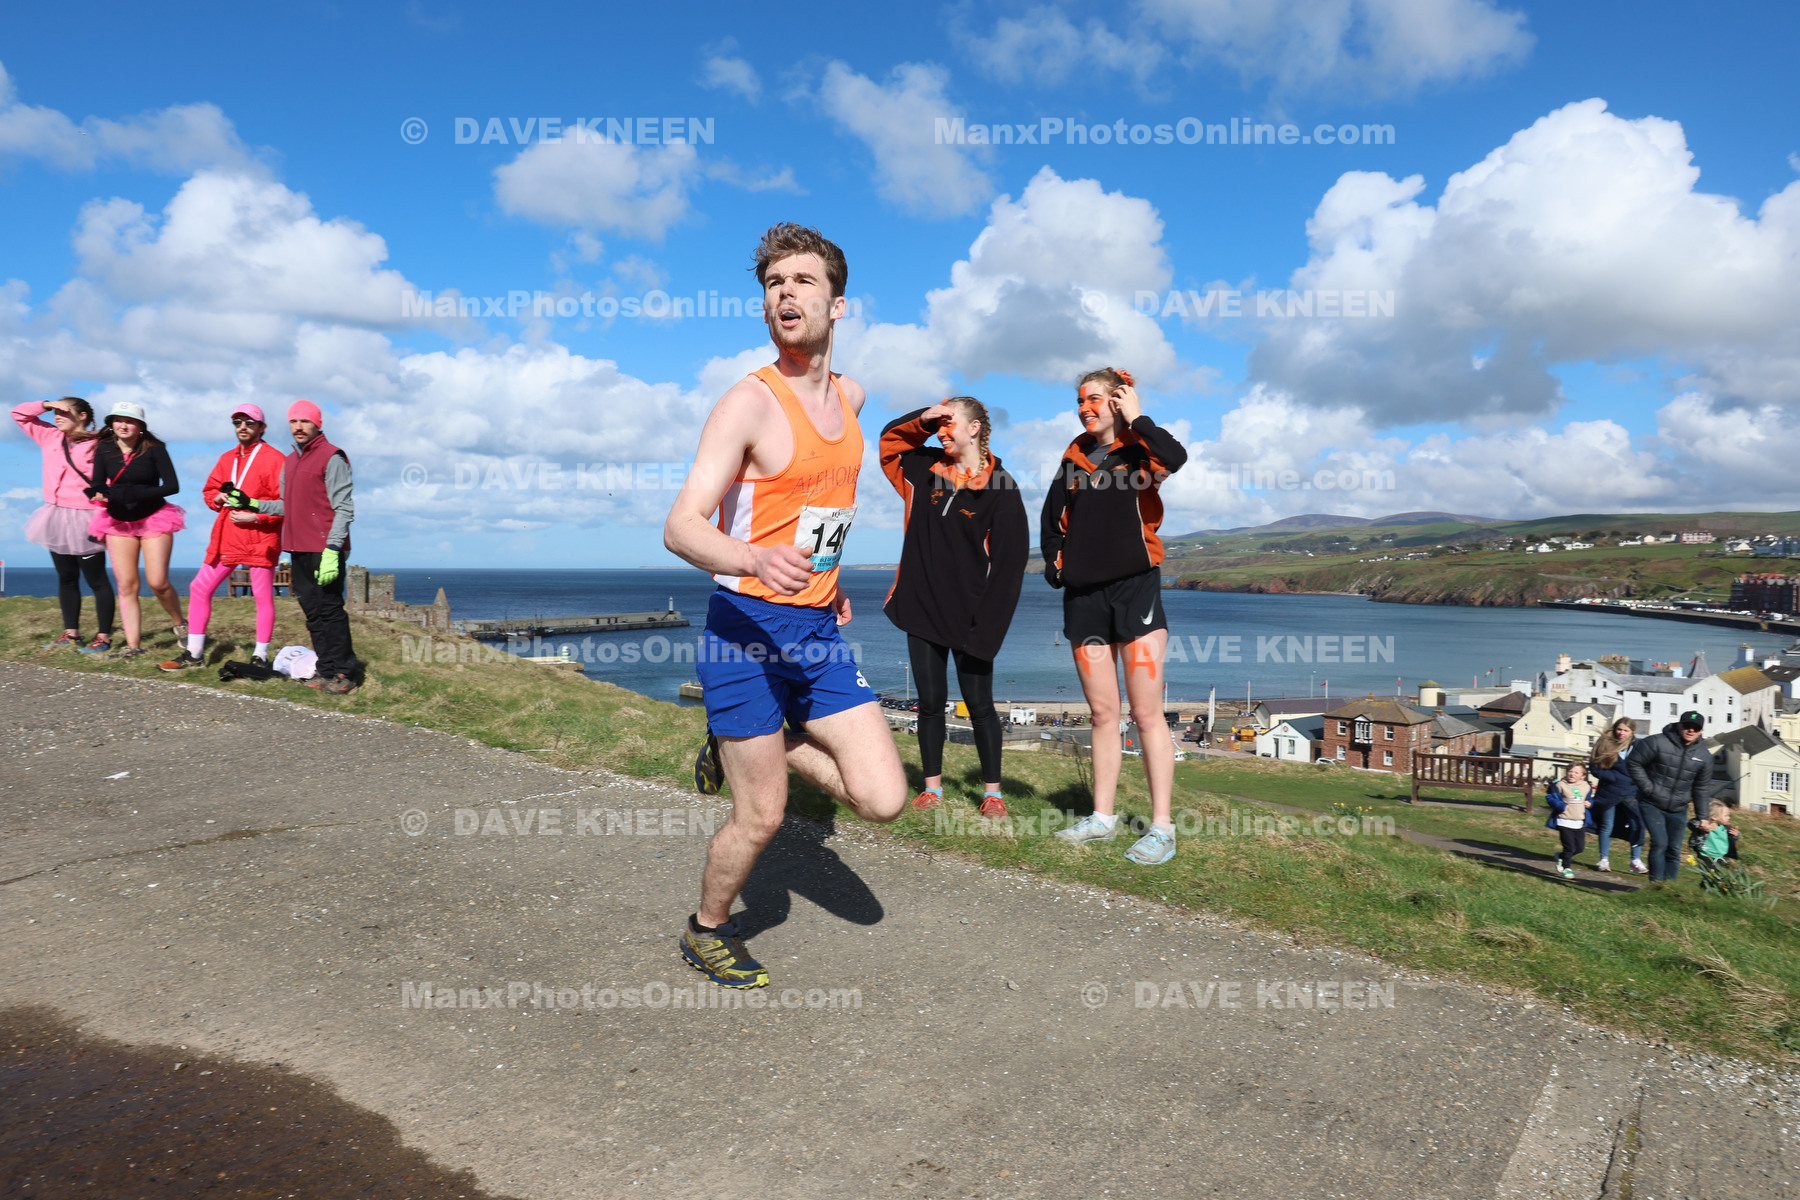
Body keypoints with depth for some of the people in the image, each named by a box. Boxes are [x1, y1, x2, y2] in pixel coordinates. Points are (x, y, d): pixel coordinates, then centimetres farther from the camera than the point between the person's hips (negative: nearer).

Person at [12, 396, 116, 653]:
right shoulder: (50, 437, 9)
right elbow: (19, 414, 18)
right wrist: (46, 405, 2)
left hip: (84, 520, -8)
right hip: (56, 516, 8)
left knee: (96, 579, -2)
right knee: (66, 578, 13)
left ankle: (104, 637, 3)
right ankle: (71, 633, 21)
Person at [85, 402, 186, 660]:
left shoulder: (154, 449, -9)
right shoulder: (105, 449, 1)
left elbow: (172, 485, -13)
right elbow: (97, 485, -1)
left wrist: (135, 493, -23)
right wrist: (100, 494, -25)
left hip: (154, 519, -3)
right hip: (119, 522, 3)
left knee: (158, 582, -10)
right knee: (126, 586, -1)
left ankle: (180, 625, 16)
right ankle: (133, 645, 2)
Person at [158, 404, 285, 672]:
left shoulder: (273, 458, -5)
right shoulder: (227, 458, 18)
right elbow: (209, 490, 24)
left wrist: (255, 517, -18)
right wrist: (218, 498, 2)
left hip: (260, 538, -7)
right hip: (226, 538, 7)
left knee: (263, 596, -2)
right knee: (200, 588, 5)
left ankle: (261, 657, 7)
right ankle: (194, 652, 14)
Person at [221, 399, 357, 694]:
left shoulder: (332, 457, -6)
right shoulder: (289, 462, 20)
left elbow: (344, 509, -11)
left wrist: (332, 550, -18)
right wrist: (251, 504, 15)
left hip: (324, 551, -8)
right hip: (299, 550, 8)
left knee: (330, 611, -8)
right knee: (313, 613, 8)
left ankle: (343, 673, -4)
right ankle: (327, 670, 14)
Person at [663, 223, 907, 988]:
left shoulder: (850, 398, 9)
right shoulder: (747, 403, -13)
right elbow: (680, 527, -22)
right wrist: (755, 561, -41)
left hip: (817, 631, 6)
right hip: (747, 628, -6)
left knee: (883, 799, 1)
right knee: (760, 817, 1)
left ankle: (735, 749, 21)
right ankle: (708, 932, 30)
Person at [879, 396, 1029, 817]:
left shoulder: (1000, 488, -10)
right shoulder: (927, 470, 6)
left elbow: (1009, 561, -12)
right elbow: (890, 439, 22)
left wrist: (987, 626, -16)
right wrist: (924, 418, 1)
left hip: (968, 617, -4)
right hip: (921, 608, 4)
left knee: (979, 704, 3)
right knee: (931, 701, 10)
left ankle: (993, 792, 15)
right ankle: (932, 786, 20)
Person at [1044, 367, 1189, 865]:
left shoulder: (1138, 450, 0)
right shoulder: (1075, 457, 14)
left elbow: (1175, 458, -24)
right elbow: (1051, 519, 24)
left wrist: (1136, 417, -10)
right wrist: (1053, 564, 10)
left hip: (1134, 586, -5)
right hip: (1084, 594, 5)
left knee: (1147, 712, -7)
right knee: (1101, 712, 10)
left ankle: (1161, 828, -3)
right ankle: (1103, 816, 18)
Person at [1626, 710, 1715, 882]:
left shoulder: (1704, 756, 4)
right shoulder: (1657, 743, -13)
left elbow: (1701, 788, 13)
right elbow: (1633, 763, -6)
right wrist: (1647, 788, -12)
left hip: (1678, 810, 5)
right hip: (1651, 805, -5)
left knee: (1674, 850, 8)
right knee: (1659, 843, -16)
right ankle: (1656, 883, -6)